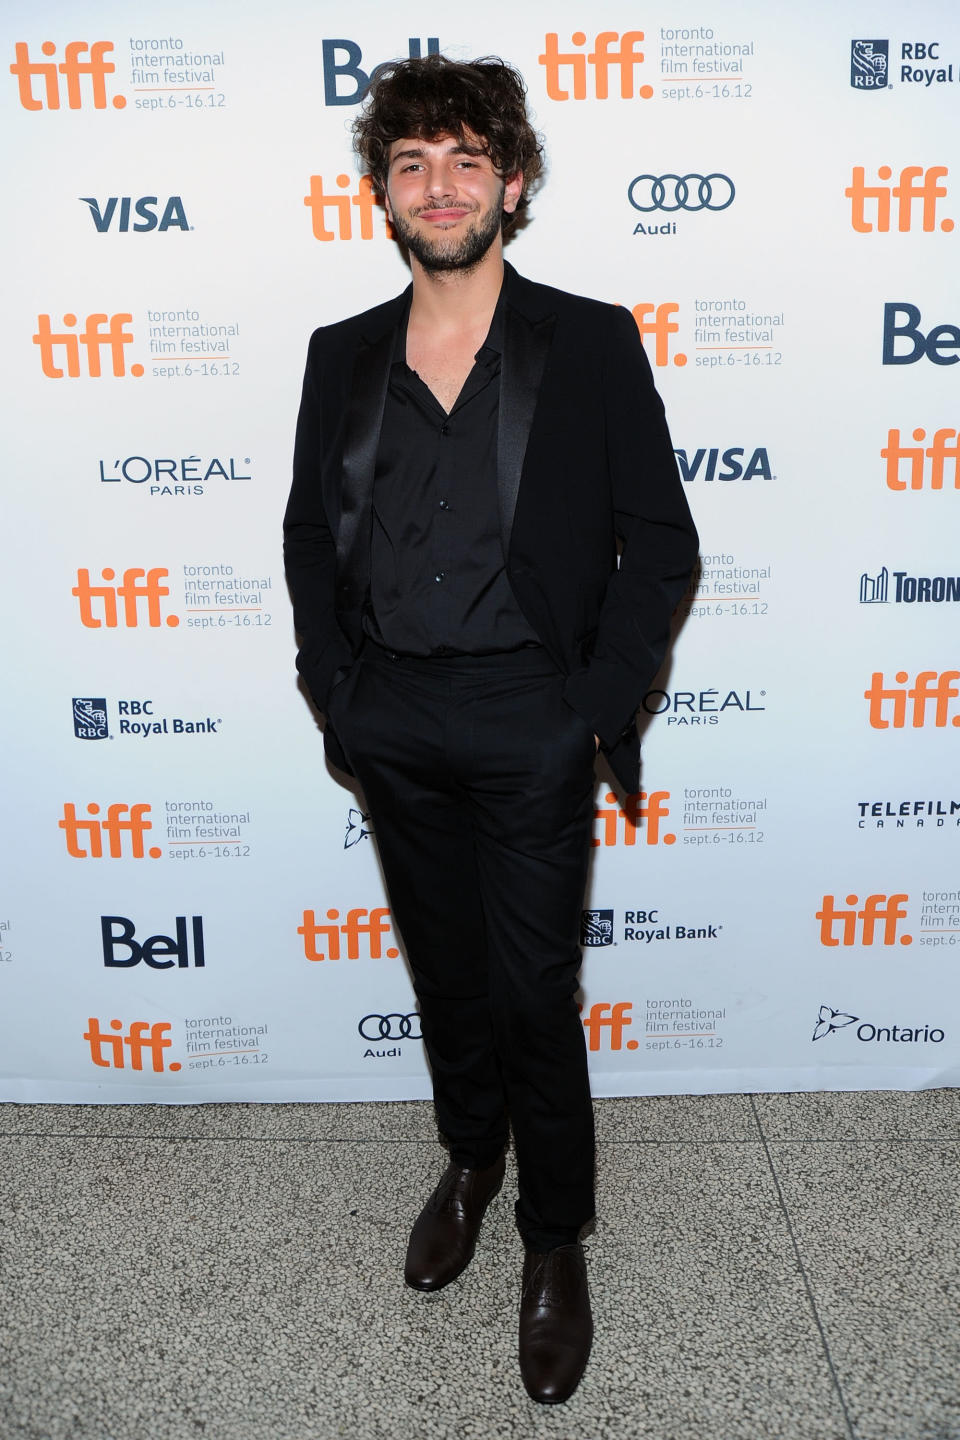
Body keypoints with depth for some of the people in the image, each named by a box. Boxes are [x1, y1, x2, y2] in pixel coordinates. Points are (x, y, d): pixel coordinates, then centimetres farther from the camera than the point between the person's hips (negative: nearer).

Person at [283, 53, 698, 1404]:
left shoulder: (591, 343, -3)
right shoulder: (344, 354, 7)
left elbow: (660, 539, -3)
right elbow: (310, 530, 13)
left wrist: (599, 709, -10)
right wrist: (334, 683, 1)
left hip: (529, 723, -3)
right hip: (394, 725, 4)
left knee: (535, 998, 3)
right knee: (445, 974, 18)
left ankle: (555, 1242, 25)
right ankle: (470, 1159, 43)